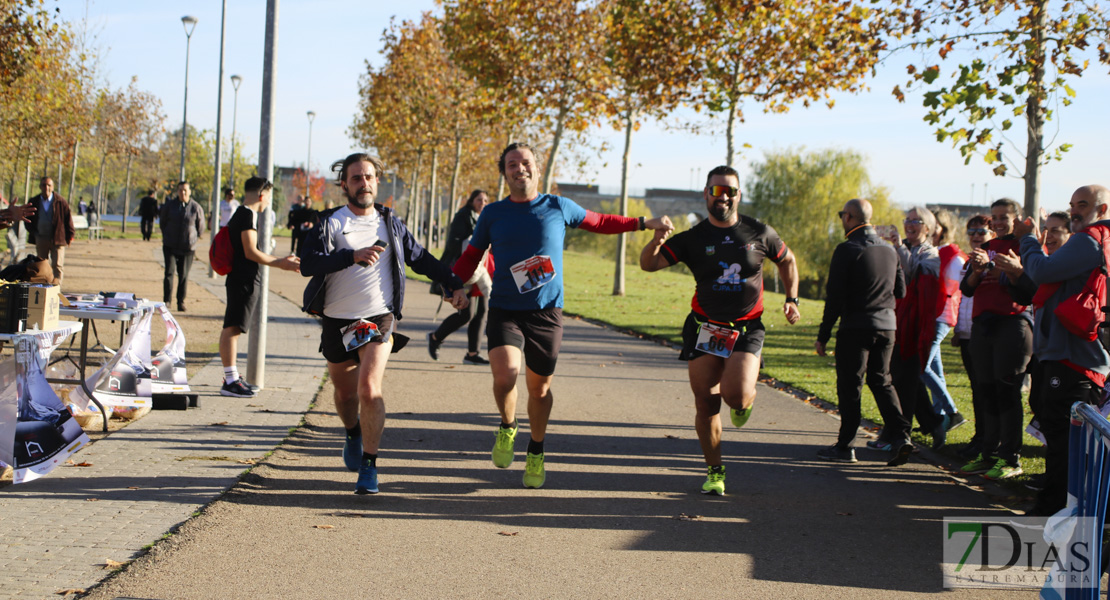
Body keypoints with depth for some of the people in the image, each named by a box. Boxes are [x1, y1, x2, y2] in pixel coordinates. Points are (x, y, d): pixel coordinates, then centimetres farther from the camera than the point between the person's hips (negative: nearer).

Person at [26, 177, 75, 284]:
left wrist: (69, 236, 0)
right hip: (40, 239, 3)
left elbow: (68, 219, 1)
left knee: (57, 265, -8)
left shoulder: (61, 202, -5)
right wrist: (33, 233, 1)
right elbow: (28, 220, 14)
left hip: (57, 239, -3)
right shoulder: (34, 202, 4)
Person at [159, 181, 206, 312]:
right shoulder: (169, 205, 0)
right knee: (169, 271, -9)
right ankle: (166, 300, -4)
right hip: (170, 246, 0)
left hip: (188, 247, 0)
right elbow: (162, 221, 15)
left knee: (184, 275, 3)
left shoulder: (196, 208, -3)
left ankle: (181, 301, 14)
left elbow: (200, 227, 9)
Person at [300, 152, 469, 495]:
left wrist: (454, 285, 11)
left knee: (369, 389, -19)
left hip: (379, 318, 0)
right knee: (345, 392, 17)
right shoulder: (331, 223, -4)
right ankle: (354, 434, 50)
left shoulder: (390, 223, 7)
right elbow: (307, 264, -20)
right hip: (337, 321, 0)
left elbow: (421, 258, 19)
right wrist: (353, 256, -33)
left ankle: (369, 467, -11)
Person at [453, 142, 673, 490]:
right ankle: (507, 428, 11)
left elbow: (599, 223, 20)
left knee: (539, 386, 6)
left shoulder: (558, 207, 6)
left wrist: (644, 223, 19)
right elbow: (470, 258, 12)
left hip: (546, 313, 1)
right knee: (505, 376, -22)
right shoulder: (492, 215, 5)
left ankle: (536, 452, 30)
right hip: (504, 312, -1)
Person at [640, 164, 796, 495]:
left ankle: (745, 400, 18)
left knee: (736, 394, -21)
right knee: (706, 405, 1)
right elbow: (648, 264, -8)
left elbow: (787, 261, 20)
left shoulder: (760, 233, 2)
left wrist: (791, 299, 10)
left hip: (746, 329, -1)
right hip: (704, 329, 1)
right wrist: (656, 241, -28)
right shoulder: (692, 238, -1)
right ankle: (714, 472, 18)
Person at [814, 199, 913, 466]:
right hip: (887, 326, 6)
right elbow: (901, 291, 13)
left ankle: (845, 446, 9)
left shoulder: (847, 250, -11)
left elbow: (835, 297, -12)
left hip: (855, 327, -5)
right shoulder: (889, 250, 7)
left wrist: (823, 336, -8)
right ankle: (900, 436, 1)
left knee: (849, 386, 3)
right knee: (882, 382, 15)